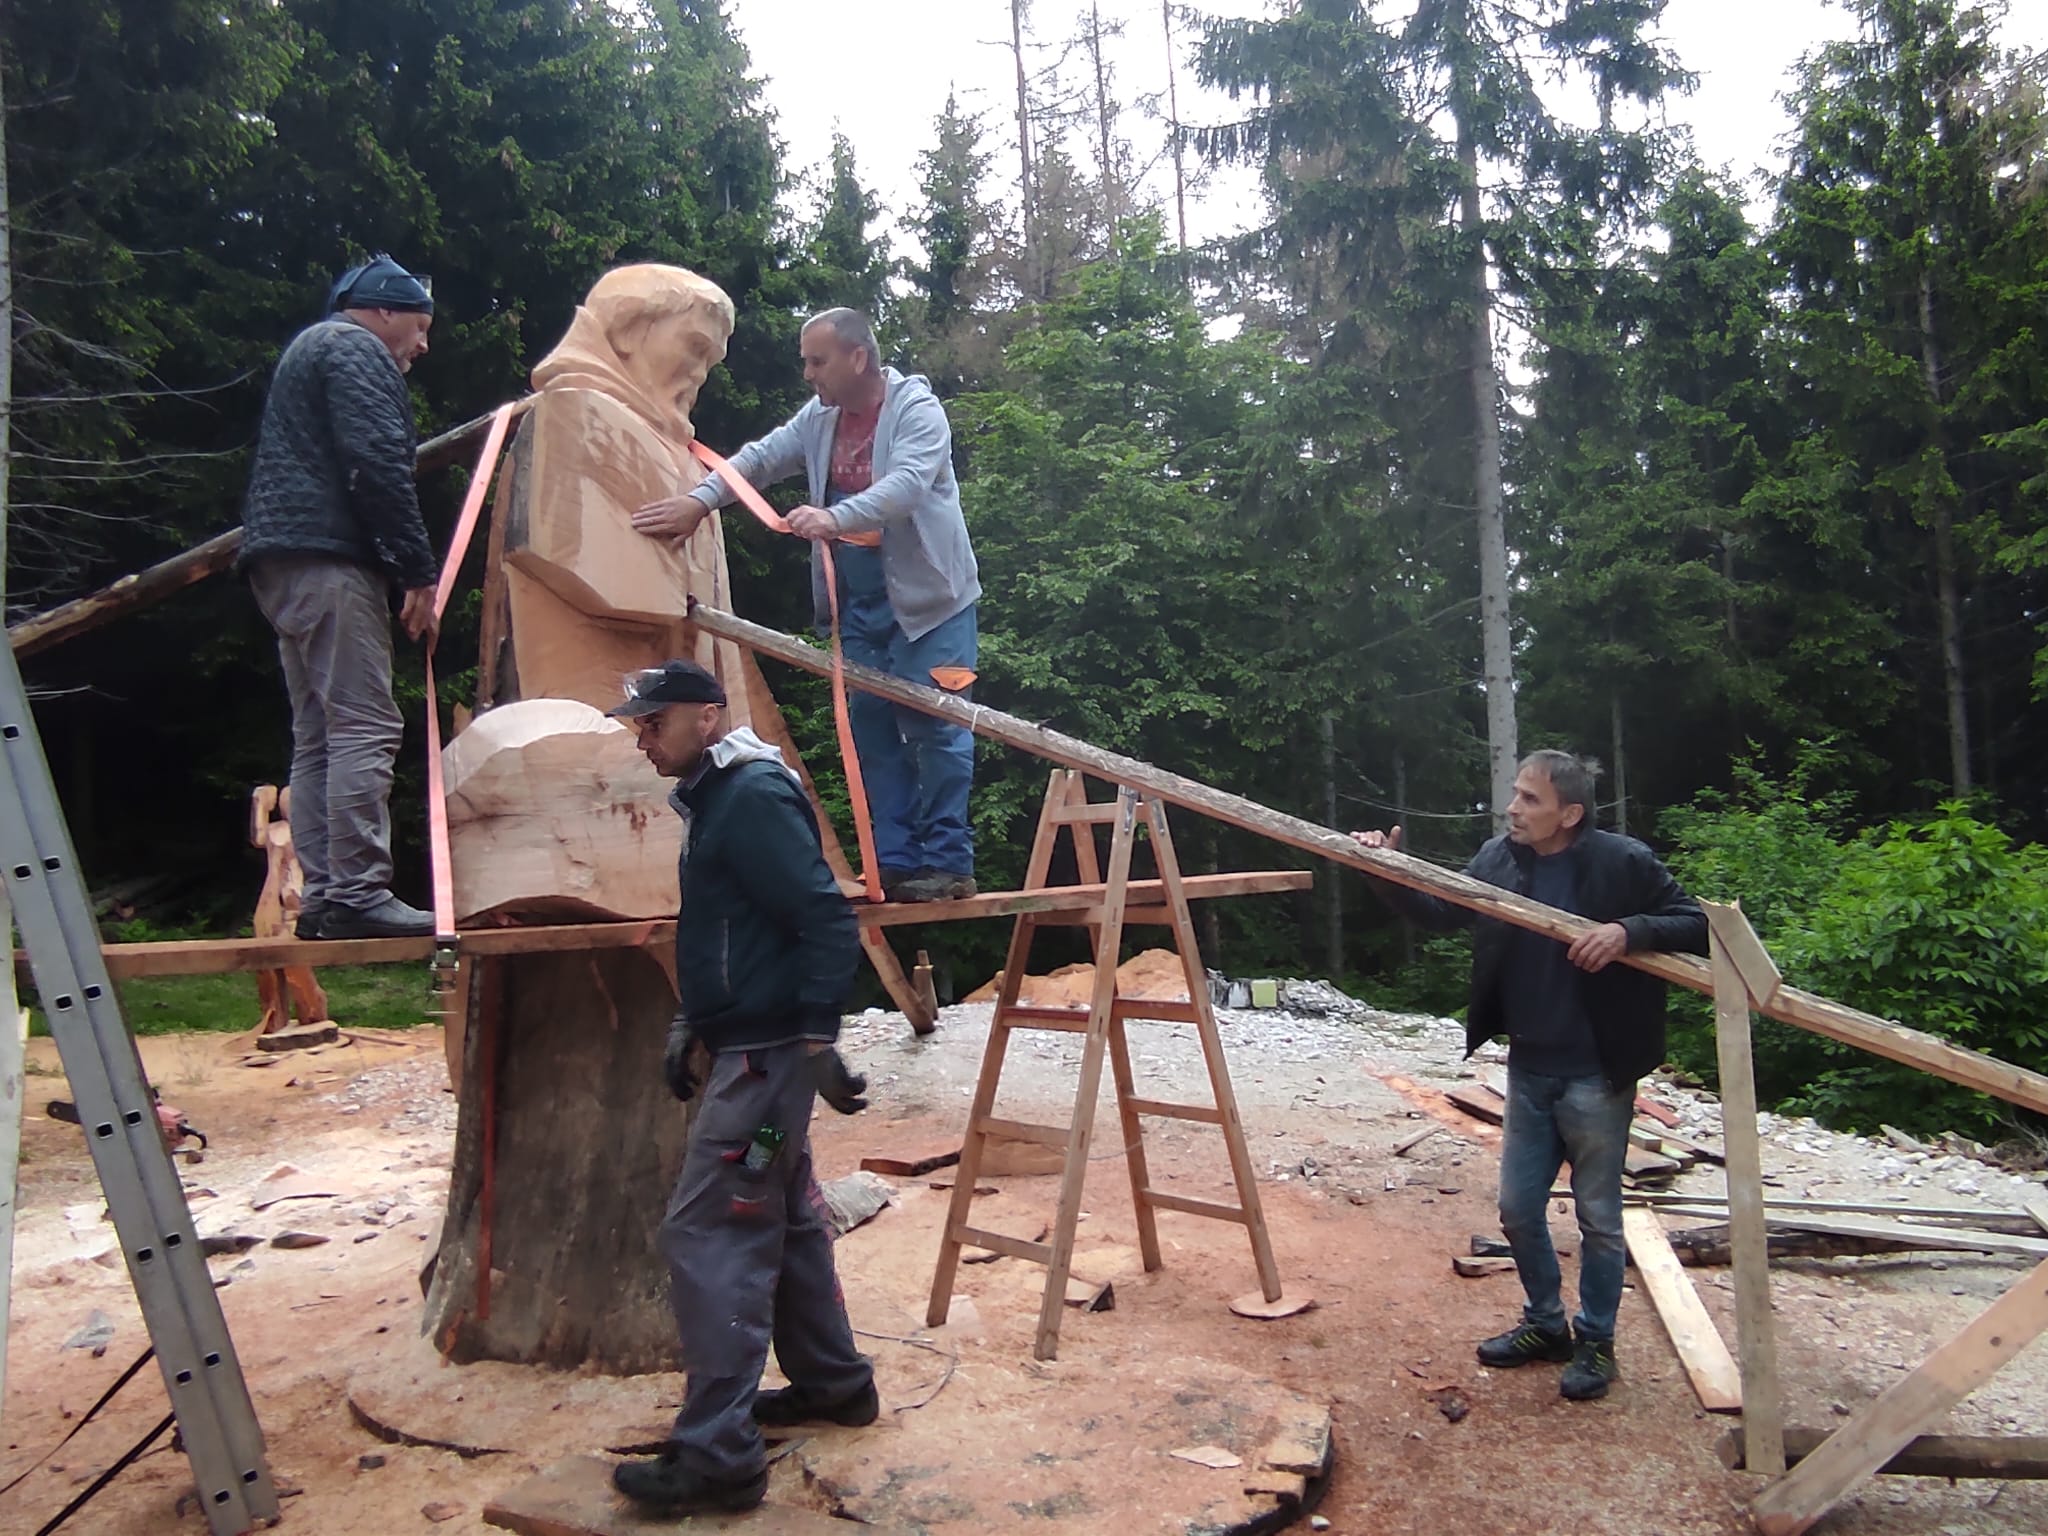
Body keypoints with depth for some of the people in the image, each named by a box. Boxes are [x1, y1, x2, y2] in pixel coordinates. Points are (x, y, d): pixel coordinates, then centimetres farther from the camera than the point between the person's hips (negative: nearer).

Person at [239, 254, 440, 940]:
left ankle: (322, 897, 7)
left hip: (281, 561, 11)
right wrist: (418, 570, -13)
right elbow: (377, 465, -14)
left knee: (318, 737, 7)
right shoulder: (356, 349, 0)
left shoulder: (309, 350, 32)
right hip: (328, 556, -10)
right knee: (364, 728, -14)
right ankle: (358, 894, -17)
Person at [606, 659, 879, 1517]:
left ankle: (718, 1454, 0)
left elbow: (827, 921, -22)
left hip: (765, 1053, -11)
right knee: (784, 1219, 19)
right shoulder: (716, 798, 15)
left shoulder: (755, 797, -16)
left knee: (707, 1235, -7)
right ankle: (833, 1383, 34)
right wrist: (690, 1023, 21)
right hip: (750, 1046, 11)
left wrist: (818, 1040, -23)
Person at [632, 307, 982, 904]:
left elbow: (907, 484, -27)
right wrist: (698, 500, -5)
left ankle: (946, 863, 0)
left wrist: (835, 517, -40)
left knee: (934, 727, -8)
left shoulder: (917, 409, -11)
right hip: (860, 603, 7)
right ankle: (895, 864, 12)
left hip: (927, 599, -7)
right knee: (872, 730, 6)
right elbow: (759, 459, 10)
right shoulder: (818, 418, 10)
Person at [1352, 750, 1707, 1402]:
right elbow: (1441, 911, 7)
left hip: (1596, 1077, -5)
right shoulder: (1499, 859, 0)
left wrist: (1630, 931, -27)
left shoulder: (1622, 863, -15)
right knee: (1519, 1210, 15)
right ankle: (1545, 1323, 36)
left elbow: (1697, 926, -11)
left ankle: (1595, 1343, 29)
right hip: (1528, 1071, 5)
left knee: (1598, 1216, 10)